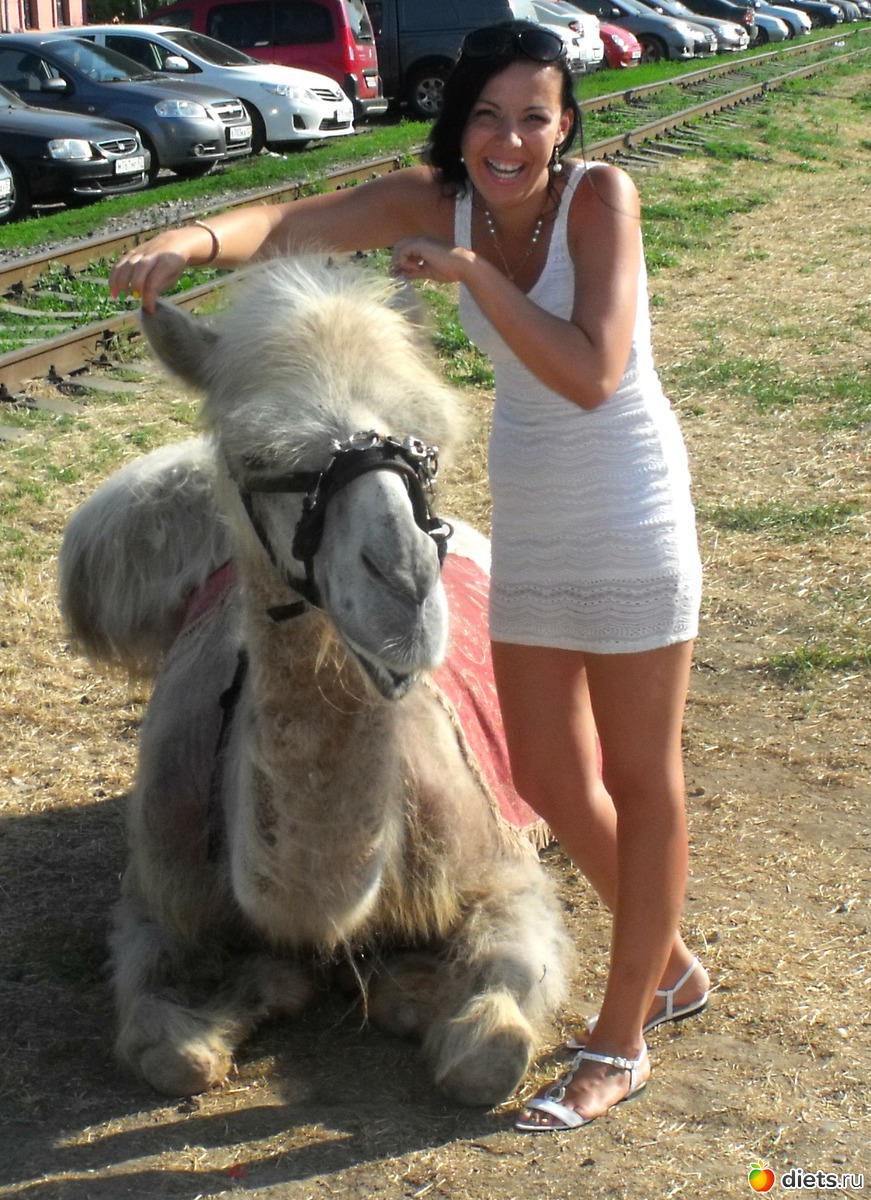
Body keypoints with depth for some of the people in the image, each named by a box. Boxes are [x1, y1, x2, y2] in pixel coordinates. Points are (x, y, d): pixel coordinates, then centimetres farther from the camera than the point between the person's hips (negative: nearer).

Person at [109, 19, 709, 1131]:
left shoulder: (601, 195, -19)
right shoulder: (435, 201, -6)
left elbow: (591, 376, -28)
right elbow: (291, 223, -20)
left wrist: (472, 271, -29)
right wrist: (190, 238, -39)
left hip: (630, 518, -6)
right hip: (527, 518, 6)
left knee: (639, 776, 7)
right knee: (549, 776, 15)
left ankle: (619, 1044, 22)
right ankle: (668, 967, 39)